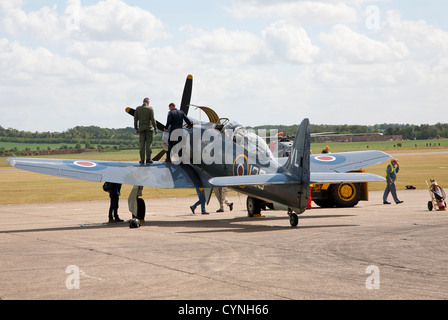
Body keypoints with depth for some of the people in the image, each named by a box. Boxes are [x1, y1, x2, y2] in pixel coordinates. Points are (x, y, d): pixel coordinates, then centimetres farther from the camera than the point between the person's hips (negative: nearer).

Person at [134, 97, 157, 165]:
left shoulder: (138, 109, 4)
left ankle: (142, 160, 1)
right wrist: (155, 128, -6)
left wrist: (136, 129, 12)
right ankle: (148, 160, 0)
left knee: (142, 144, 4)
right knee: (148, 144, 1)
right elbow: (153, 119, -10)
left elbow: (135, 119, 5)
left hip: (141, 129, 2)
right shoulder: (150, 109, -5)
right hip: (149, 128, -2)